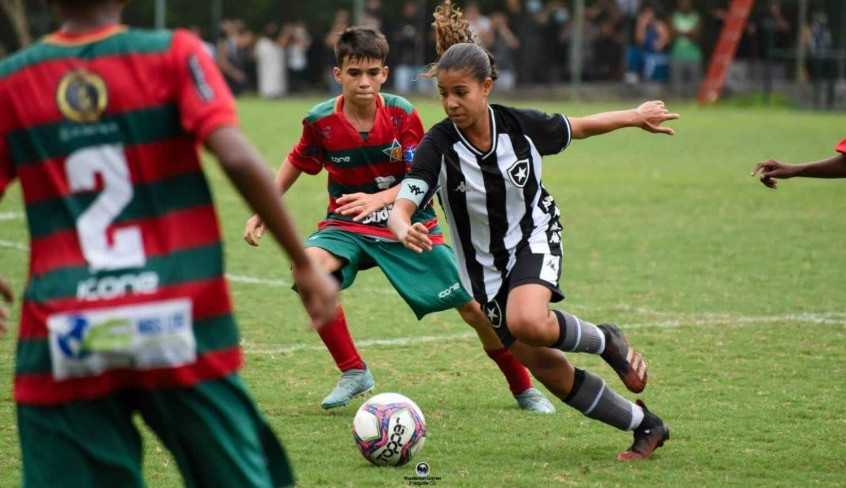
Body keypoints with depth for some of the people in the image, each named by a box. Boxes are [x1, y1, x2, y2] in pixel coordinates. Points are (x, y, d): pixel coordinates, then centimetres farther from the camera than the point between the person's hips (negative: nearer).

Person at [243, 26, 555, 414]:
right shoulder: (321, 122, -12)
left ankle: (524, 389, 20)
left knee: (474, 308, -5)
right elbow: (295, 163, 8)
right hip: (347, 225, 0)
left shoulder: (401, 114, -15)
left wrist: (379, 199, -31)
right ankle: (353, 372, -17)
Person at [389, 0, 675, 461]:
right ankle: (646, 426, 21)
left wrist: (636, 116, 17)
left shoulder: (521, 126, -17)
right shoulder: (437, 146, -22)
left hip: (535, 238, -1)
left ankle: (605, 341, -3)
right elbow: (401, 207, -31)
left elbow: (576, 127, 4)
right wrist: (405, 231, -55)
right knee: (548, 369, 3)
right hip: (484, 265, 2)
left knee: (528, 322, -34)